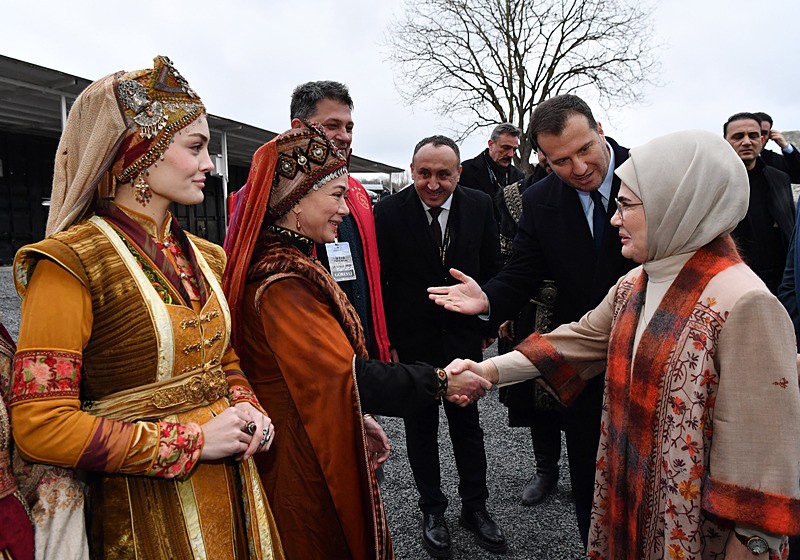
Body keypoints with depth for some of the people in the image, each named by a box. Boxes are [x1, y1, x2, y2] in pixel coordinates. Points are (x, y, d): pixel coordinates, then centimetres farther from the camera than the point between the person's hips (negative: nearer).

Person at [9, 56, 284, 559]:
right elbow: (40, 425, -20)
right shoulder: (70, 262, -15)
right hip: (145, 509, -6)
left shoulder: (203, 256, 5)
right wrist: (192, 440, -18)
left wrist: (248, 410, -5)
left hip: (234, 484, 7)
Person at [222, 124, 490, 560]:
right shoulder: (281, 283, -25)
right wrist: (439, 382, -20)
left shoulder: (284, 263, 6)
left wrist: (361, 419, 7)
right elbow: (347, 377, -28)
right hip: (305, 460, -9)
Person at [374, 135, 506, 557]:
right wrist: (385, 341, -10)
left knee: (467, 422, 16)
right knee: (421, 427, 14)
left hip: (463, 336, 2)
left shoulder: (479, 205, -5)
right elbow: (379, 282, -10)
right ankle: (432, 511, 33)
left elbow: (491, 268, 5)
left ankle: (474, 506, 36)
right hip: (411, 340, -2)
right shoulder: (389, 212, -13)